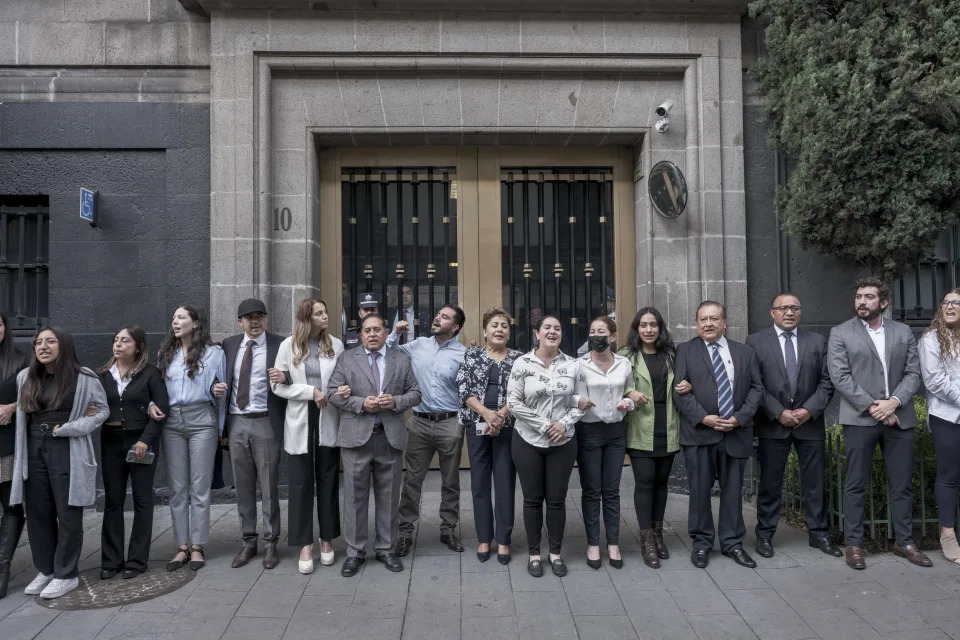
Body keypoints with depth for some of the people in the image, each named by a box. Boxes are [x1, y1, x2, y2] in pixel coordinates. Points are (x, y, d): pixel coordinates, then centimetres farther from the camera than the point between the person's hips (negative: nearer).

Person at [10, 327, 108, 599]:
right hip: (34, 451, 5)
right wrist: (19, 452, 4)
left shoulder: (84, 378, -5)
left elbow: (103, 410, -1)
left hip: (68, 452, -5)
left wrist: (69, 428, -11)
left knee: (68, 515, 2)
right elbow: (20, 415, 12)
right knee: (38, 514, 11)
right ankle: (46, 570, 26)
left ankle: (66, 575, 13)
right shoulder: (25, 378, 8)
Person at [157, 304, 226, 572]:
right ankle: (182, 547, 14)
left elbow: (220, 391, 4)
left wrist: (220, 429, 5)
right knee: (177, 487, 6)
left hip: (201, 420, -4)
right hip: (171, 422, 4)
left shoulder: (213, 352, 2)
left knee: (199, 487, 0)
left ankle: (197, 547, 9)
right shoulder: (166, 353, 14)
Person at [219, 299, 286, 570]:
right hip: (236, 423, 4)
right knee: (243, 487, 12)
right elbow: (225, 380, 17)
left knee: (269, 486, 4)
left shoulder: (279, 345, -4)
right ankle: (248, 542, 25)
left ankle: (270, 544, 17)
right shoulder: (229, 345, 8)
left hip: (265, 423, -4)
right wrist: (219, 388, -4)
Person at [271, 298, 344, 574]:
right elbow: (277, 386, -2)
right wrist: (311, 392, -14)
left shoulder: (336, 345, 0)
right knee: (301, 483, 4)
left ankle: (327, 539, 24)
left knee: (328, 481, 10)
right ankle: (305, 544, 15)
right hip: (299, 422, -1)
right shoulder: (288, 346, -1)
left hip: (328, 422, 1)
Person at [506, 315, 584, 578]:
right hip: (528, 441, -1)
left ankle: (556, 552, 26)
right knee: (532, 499, 10)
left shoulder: (572, 364, -1)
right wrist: (543, 425, -14)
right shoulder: (522, 363, -7)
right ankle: (534, 553, 24)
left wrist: (564, 423, -13)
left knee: (557, 499, 10)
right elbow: (513, 402, -10)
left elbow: (579, 402, 3)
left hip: (563, 443, 2)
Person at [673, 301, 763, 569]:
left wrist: (740, 418, -8)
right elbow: (679, 390, -5)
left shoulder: (745, 352, 10)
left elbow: (756, 388, 6)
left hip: (736, 432, 2)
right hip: (699, 433, -2)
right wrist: (704, 418, -14)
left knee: (733, 490, 10)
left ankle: (732, 543, 23)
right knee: (699, 490, 4)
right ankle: (701, 542, 18)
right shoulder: (685, 351, 2)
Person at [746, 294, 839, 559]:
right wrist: (779, 413, -12)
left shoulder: (817, 341, 8)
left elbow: (826, 381, 4)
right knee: (769, 483, 5)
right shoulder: (756, 341, 0)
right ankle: (765, 535, 17)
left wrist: (809, 410, -9)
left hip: (810, 422, 2)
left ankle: (819, 533, 24)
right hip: (772, 424, -2)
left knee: (815, 482, 9)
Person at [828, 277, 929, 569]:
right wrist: (872, 406, -13)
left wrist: (894, 402, -12)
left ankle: (905, 542, 24)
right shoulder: (841, 333, 1)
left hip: (899, 418, 3)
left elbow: (913, 373, 5)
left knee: (902, 484, 10)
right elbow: (840, 377, -6)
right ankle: (854, 544, 10)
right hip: (860, 419, -3)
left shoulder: (903, 332, 10)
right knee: (855, 485, 3)